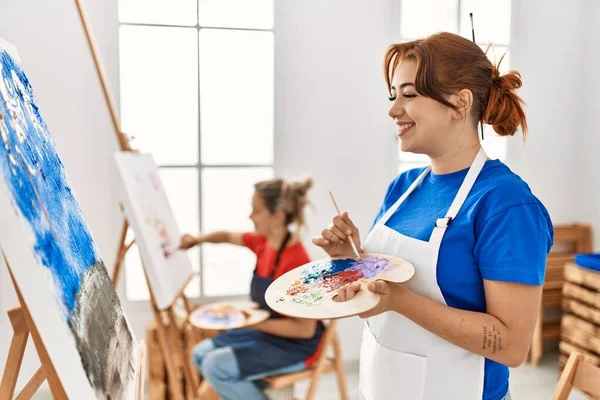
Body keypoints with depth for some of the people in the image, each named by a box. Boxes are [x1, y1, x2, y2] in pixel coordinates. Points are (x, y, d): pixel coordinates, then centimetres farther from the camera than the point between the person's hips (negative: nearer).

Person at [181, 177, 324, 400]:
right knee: (201, 354, 7)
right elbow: (229, 236, 19)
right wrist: (197, 240, 2)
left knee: (216, 366, -20)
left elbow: (305, 329, -24)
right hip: (267, 332, 9)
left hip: (295, 346, -9)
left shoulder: (297, 262, -27)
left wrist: (254, 323, -26)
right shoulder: (264, 242, -2)